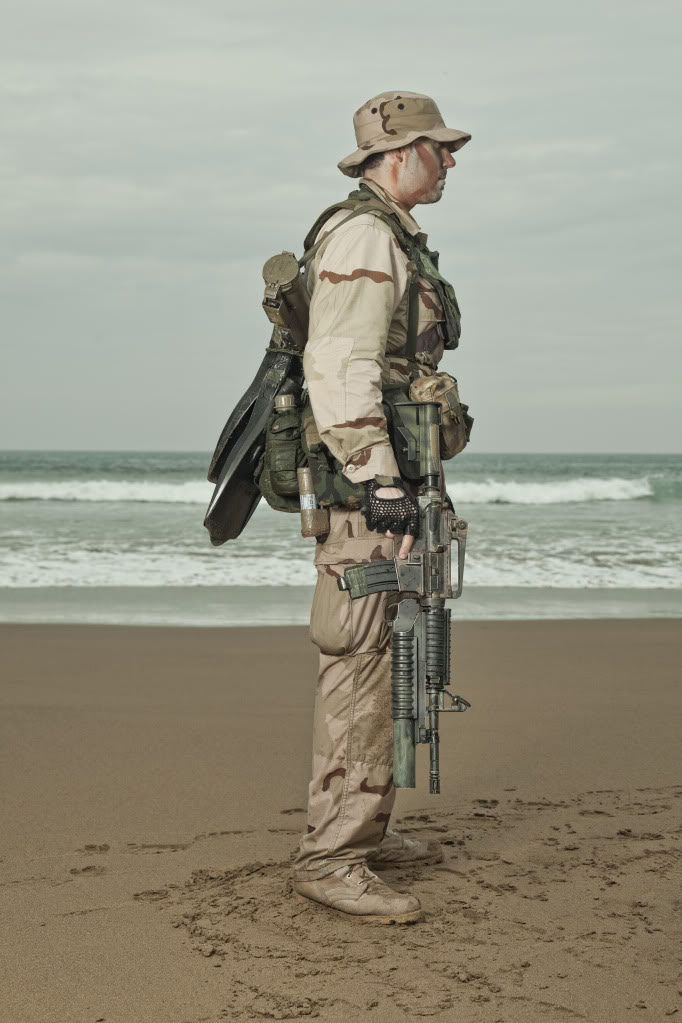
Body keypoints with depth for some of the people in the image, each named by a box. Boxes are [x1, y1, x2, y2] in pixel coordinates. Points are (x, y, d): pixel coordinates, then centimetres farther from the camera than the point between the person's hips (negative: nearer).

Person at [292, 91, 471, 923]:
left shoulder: (393, 242, 21)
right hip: (363, 483, -11)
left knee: (375, 662, 14)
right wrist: (381, 483, -26)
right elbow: (338, 368, -22)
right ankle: (330, 858, -8)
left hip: (383, 480, 11)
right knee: (360, 666, -10)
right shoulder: (363, 237, -12)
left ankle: (363, 829, 23)